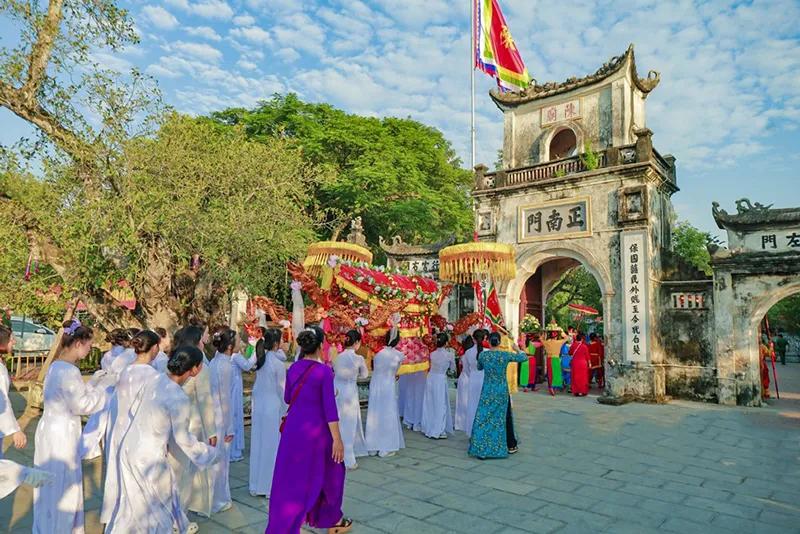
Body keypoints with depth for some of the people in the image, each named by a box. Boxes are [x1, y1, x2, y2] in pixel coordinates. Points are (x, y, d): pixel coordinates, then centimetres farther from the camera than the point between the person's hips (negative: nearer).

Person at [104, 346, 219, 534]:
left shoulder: (157, 378, -6)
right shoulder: (179, 399, -27)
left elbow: (135, 410, 8)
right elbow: (183, 439, -15)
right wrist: (212, 452, -1)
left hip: (130, 446, 8)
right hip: (148, 456, -8)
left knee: (166, 489, 26)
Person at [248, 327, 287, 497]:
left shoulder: (261, 359, 3)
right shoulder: (278, 364, -17)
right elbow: (281, 390, -10)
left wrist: (281, 351, 2)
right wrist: (283, 411, 1)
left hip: (257, 406, 7)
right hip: (272, 408, -7)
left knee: (258, 444, 14)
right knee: (271, 447, 4)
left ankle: (256, 485, 25)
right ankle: (270, 486, 14)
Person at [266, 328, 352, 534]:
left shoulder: (292, 369, 2)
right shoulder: (324, 371, -15)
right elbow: (329, 407, -17)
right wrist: (337, 439, -14)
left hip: (293, 428, 5)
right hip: (315, 430, -5)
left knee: (290, 479, 15)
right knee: (329, 473, 17)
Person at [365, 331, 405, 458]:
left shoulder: (377, 352, -1)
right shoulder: (399, 355, -6)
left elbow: (374, 368, 6)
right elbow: (395, 371, 7)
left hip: (375, 384, 3)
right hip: (387, 386, -3)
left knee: (374, 415, 11)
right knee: (387, 415, 6)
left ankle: (373, 447, 21)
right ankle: (385, 448, 11)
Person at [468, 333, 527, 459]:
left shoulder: (482, 355, -7)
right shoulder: (505, 355, -10)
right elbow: (524, 357, 1)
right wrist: (517, 349, 18)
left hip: (487, 391, 0)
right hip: (502, 391, 0)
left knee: (483, 418, 3)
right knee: (505, 417, 15)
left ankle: (481, 449, 1)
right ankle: (511, 446, 29)